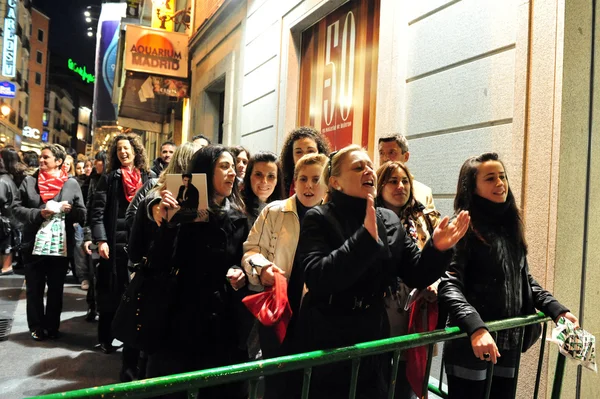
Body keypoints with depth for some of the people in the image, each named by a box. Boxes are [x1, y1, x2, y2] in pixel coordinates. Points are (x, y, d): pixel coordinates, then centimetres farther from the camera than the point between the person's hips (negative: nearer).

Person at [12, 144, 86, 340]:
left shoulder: (72, 183, 1)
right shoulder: (29, 181, 3)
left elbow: (82, 214, 1)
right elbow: (16, 208, -1)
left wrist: (69, 209, -19)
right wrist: (37, 214, -16)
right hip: (34, 244, 0)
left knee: (56, 288, 12)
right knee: (35, 289, 9)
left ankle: (52, 326, 26)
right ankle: (36, 327, 24)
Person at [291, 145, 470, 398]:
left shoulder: (390, 221, 4)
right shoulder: (319, 219, -11)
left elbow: (416, 276, 5)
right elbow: (318, 278, -25)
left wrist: (437, 249, -15)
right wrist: (365, 237, -32)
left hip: (373, 342, 5)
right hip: (325, 344, -4)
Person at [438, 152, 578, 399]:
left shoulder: (509, 226, 11)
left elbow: (524, 280, 20)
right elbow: (449, 286, -21)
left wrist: (556, 309, 9)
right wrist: (475, 327, -32)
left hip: (508, 344, 7)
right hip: (471, 346, -7)